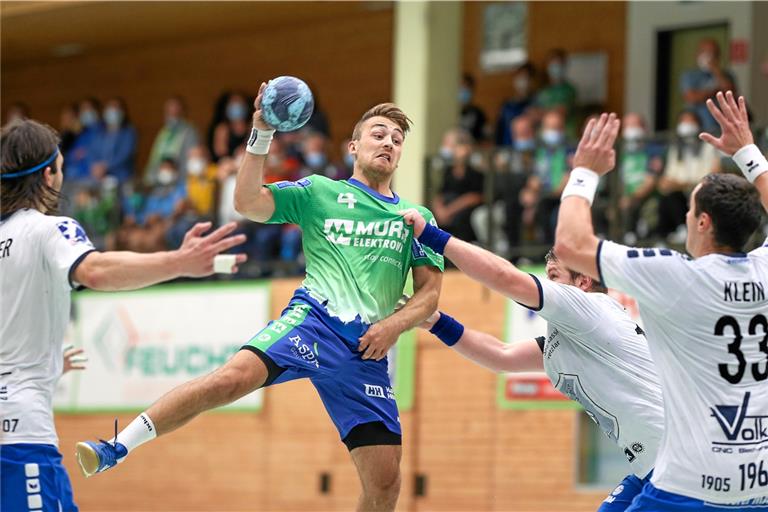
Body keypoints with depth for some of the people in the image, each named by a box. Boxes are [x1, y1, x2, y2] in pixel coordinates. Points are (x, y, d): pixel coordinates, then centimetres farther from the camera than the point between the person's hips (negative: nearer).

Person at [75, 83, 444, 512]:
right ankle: (118, 448, -27)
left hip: (367, 350, 3)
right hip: (314, 320, -3)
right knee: (234, 377, -31)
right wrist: (261, 136, -8)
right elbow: (248, 202, 1)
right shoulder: (319, 192, 13)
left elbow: (430, 293, 17)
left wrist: (394, 325, -2)